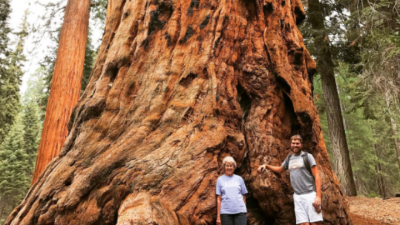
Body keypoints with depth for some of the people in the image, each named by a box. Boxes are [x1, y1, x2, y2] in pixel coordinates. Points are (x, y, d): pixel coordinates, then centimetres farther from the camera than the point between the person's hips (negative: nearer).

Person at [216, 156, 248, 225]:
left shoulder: (239, 179, 10)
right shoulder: (220, 179, 7)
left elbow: (243, 197, 12)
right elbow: (219, 199, 5)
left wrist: (244, 210, 9)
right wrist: (218, 215, 1)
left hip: (240, 211, 1)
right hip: (226, 212, -1)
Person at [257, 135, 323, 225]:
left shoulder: (307, 156, 1)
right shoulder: (289, 158, 16)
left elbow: (317, 176, -4)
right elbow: (280, 169, 33)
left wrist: (318, 196, -15)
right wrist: (266, 166, 17)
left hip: (310, 194, -4)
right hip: (297, 196, 4)